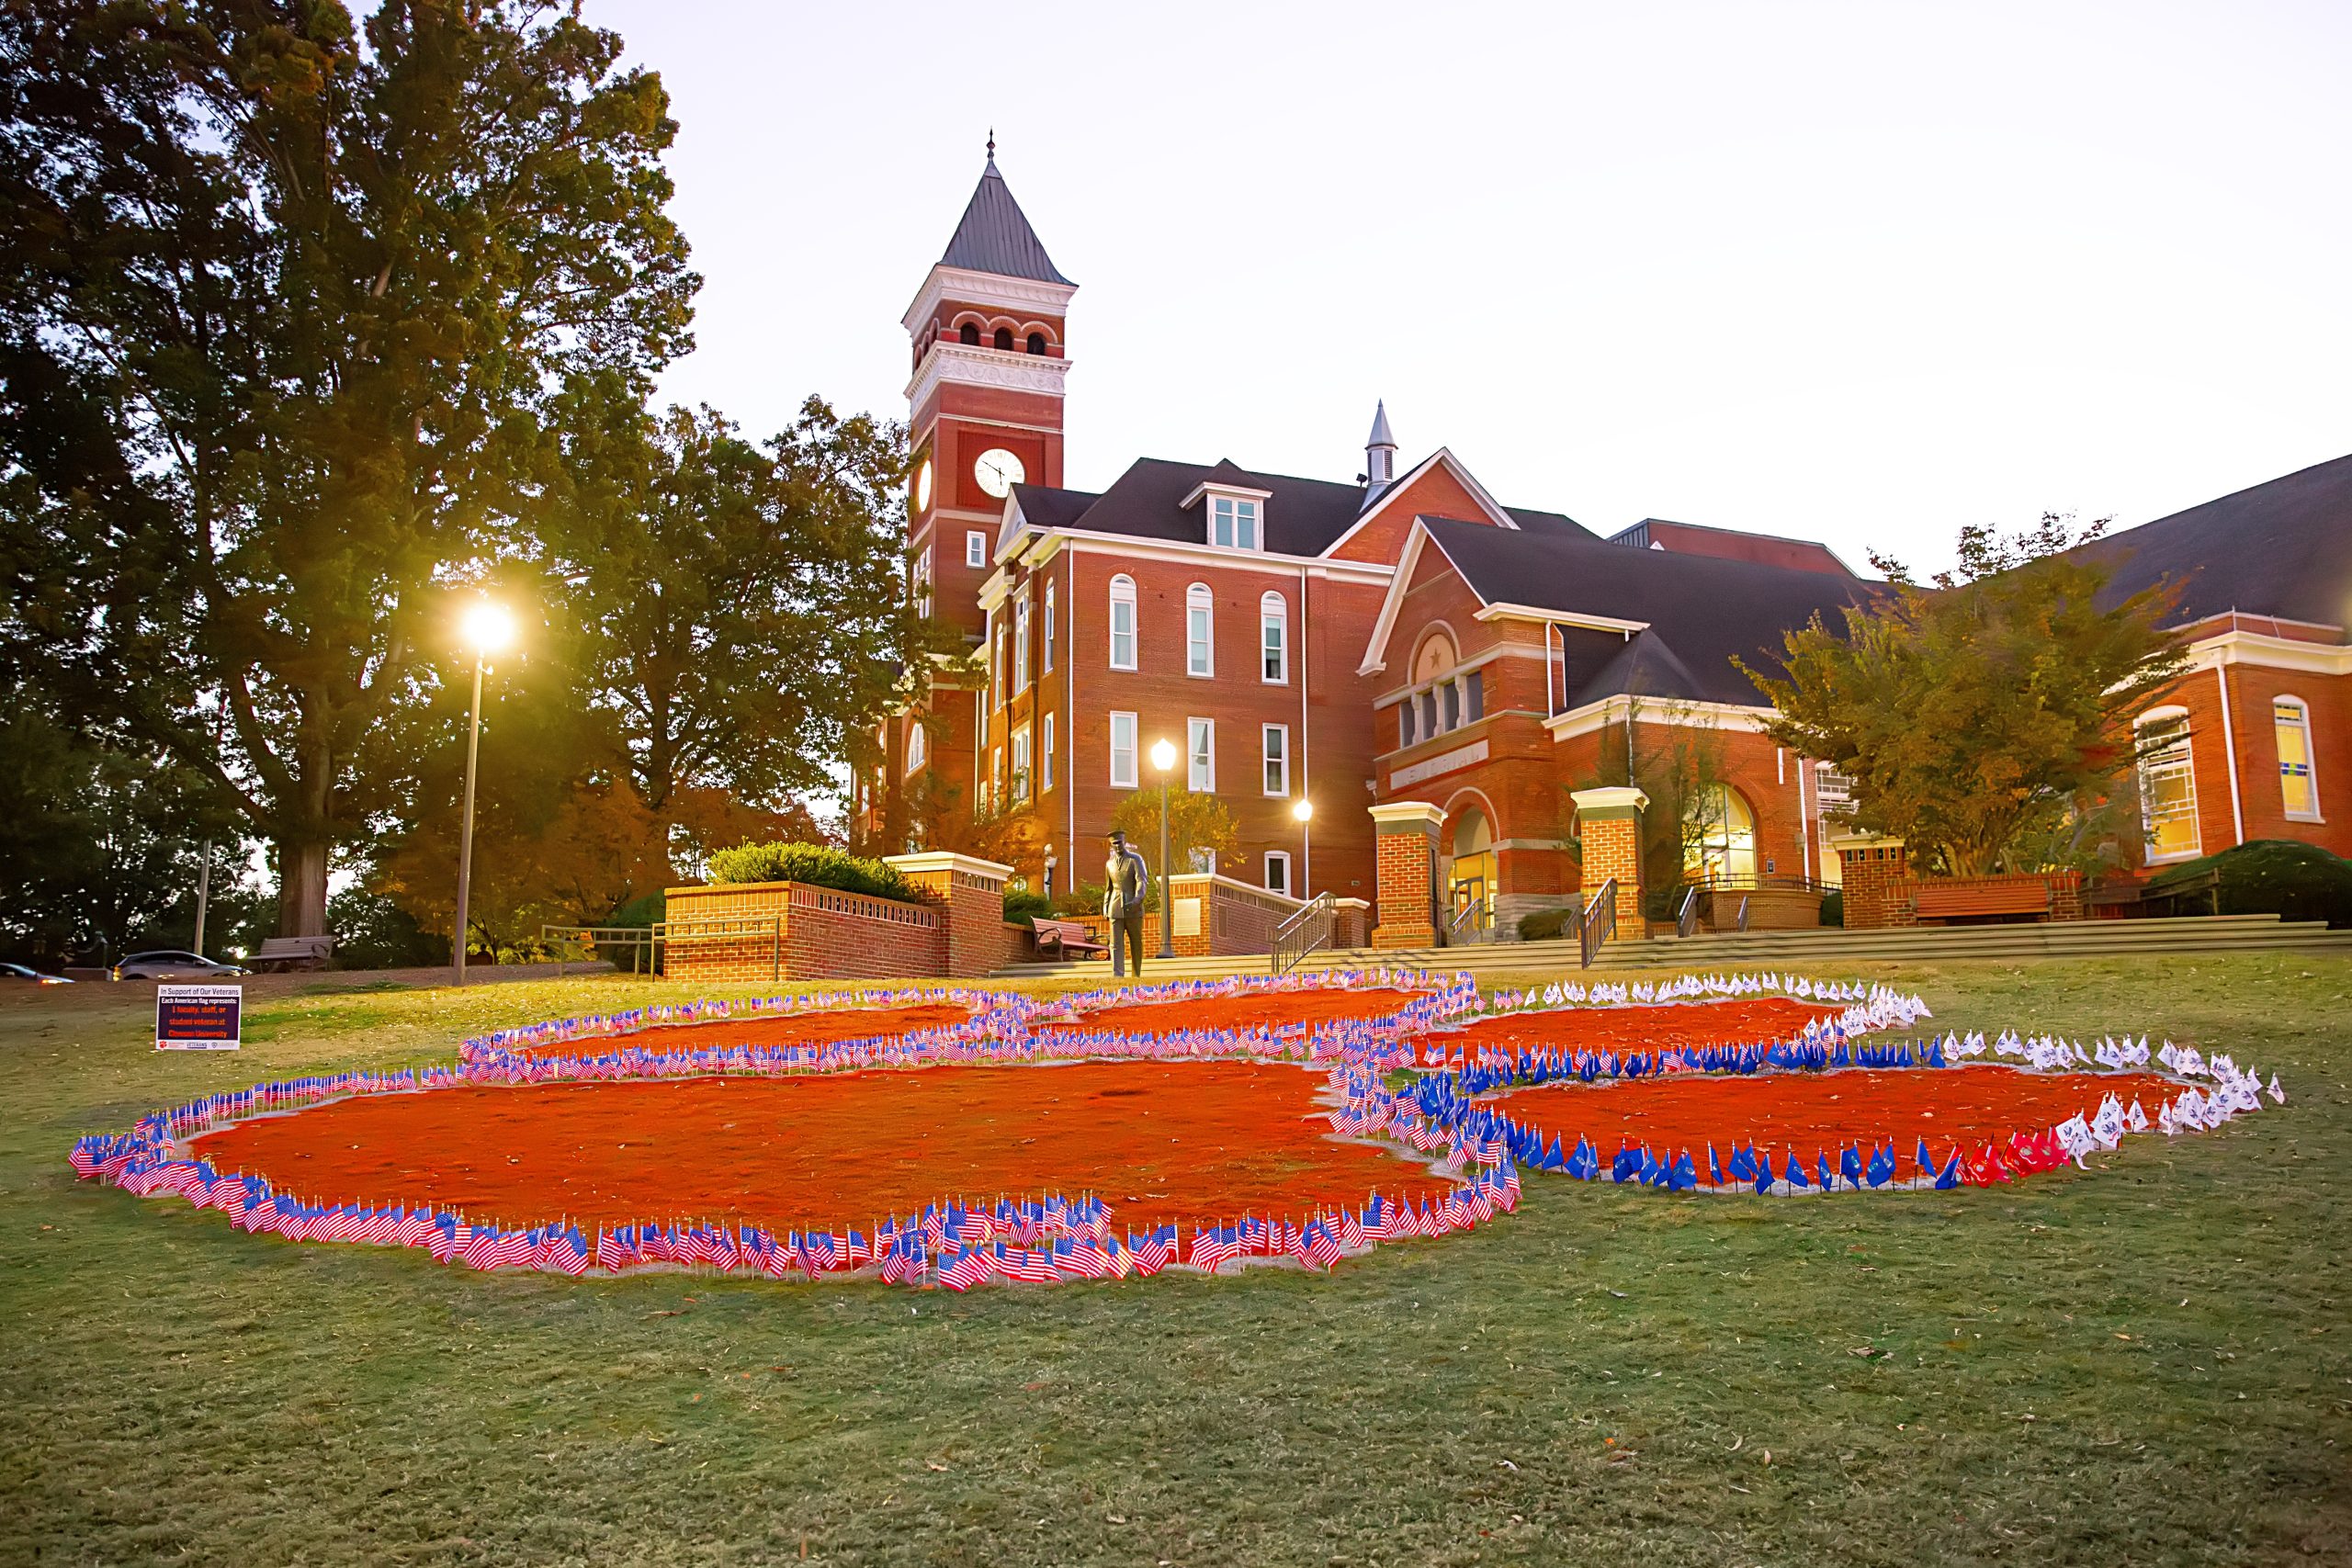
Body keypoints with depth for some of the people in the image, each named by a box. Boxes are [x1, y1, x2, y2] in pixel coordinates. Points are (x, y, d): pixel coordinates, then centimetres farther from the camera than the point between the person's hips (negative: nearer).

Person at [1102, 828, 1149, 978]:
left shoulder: (1136, 859, -3)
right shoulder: (1109, 863, 12)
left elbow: (1143, 882, -15)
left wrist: (1137, 899, -32)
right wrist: (1105, 908, 11)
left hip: (1133, 909, -3)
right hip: (1115, 910, 3)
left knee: (1136, 943, 7)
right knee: (1116, 943, -9)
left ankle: (1137, 975, 19)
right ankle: (1117, 975, -16)